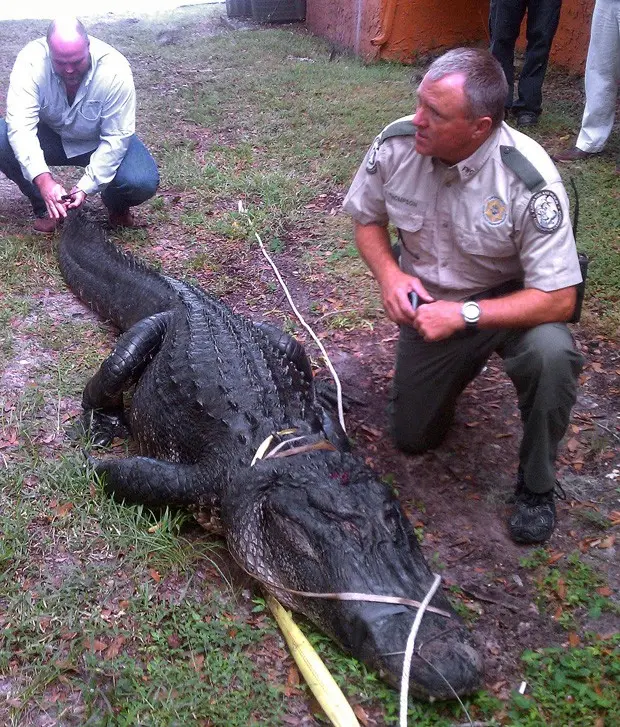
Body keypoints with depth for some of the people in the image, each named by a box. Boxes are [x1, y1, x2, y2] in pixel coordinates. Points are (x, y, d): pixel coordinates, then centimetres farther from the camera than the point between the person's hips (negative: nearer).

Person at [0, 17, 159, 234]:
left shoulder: (115, 70, -29)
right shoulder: (31, 60, -26)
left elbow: (116, 137, -24)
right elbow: (20, 125, -32)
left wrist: (86, 186, -32)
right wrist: (42, 178, -46)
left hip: (100, 141, -1)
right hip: (50, 136, 2)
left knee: (143, 182, -30)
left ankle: (116, 202, 9)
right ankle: (45, 206, -2)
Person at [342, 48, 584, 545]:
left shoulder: (529, 179, -31)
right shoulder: (396, 144, -20)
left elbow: (559, 299, -28)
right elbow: (367, 218, 0)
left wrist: (463, 315, -34)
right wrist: (390, 274, -19)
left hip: (508, 300, -3)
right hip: (428, 303, 4)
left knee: (550, 352, -37)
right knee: (413, 438, 9)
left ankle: (537, 487, -10)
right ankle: (464, 364, 39)